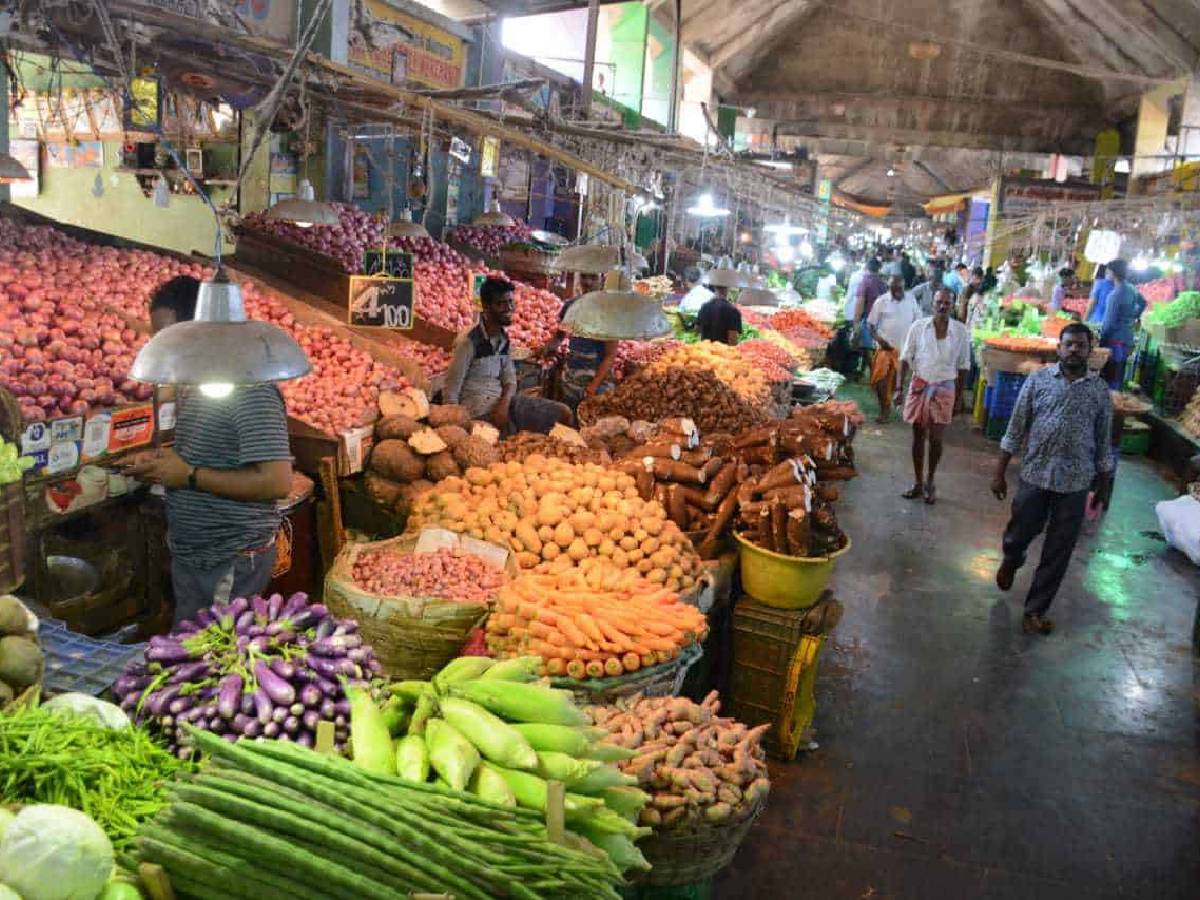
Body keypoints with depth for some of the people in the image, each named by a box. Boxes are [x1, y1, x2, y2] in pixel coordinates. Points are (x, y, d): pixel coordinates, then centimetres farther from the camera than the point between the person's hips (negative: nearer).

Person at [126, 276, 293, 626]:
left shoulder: (249, 387, -22)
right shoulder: (190, 385, 7)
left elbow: (276, 482, -29)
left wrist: (189, 476, -23)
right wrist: (162, 460, 1)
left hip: (231, 563, -9)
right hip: (189, 556, 9)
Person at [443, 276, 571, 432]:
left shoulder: (503, 337, 8)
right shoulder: (469, 341, -16)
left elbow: (510, 380, 7)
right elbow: (450, 391, -13)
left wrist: (504, 403, -13)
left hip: (501, 401, 8)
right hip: (479, 408, -8)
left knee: (564, 412, 1)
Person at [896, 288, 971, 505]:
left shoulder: (961, 331, -5)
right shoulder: (918, 327, -6)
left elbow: (963, 365, 3)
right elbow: (906, 358, 0)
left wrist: (959, 396, 4)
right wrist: (899, 388, -5)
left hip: (944, 389, -1)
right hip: (919, 386, 1)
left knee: (935, 439, -1)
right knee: (918, 436, 8)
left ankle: (930, 482, 19)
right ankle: (918, 482, 22)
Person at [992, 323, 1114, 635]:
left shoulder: (1100, 390, 0)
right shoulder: (1038, 379, -3)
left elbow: (1103, 442, 6)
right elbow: (1015, 430, -1)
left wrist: (1103, 487, 7)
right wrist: (999, 473, -1)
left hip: (1075, 483, 1)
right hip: (1035, 475, -1)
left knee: (1058, 551, 6)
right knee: (1020, 532, 14)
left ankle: (1035, 609, 20)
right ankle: (1011, 561, 49)